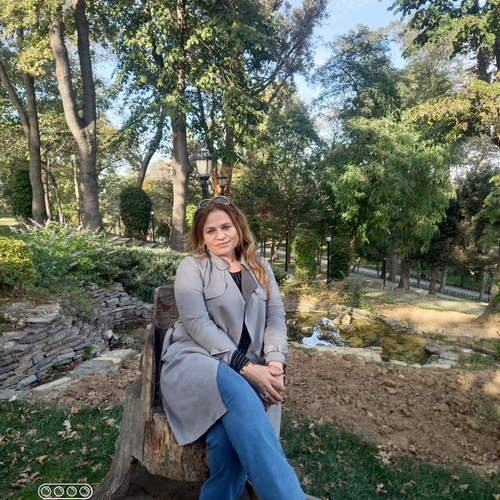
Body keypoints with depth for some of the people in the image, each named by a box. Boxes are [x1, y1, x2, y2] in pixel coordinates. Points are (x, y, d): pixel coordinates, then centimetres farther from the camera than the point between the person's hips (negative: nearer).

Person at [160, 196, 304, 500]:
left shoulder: (261, 268, 16)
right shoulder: (192, 267, 3)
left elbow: (276, 318, 8)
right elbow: (198, 323, -10)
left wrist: (275, 362, -12)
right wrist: (246, 367, -18)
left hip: (247, 368, 3)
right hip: (193, 361, -3)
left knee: (229, 436, -30)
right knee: (235, 389, -37)